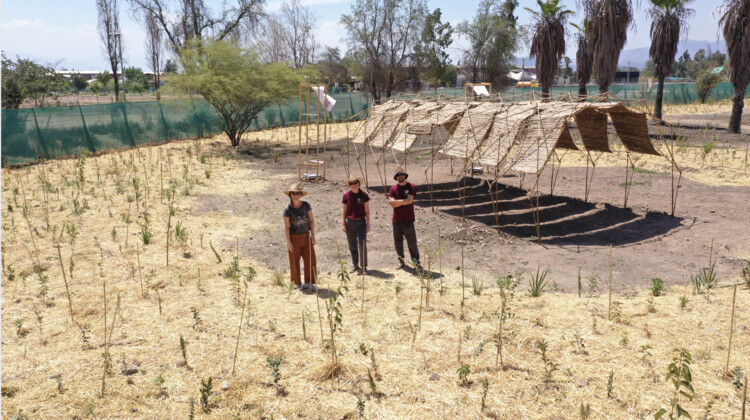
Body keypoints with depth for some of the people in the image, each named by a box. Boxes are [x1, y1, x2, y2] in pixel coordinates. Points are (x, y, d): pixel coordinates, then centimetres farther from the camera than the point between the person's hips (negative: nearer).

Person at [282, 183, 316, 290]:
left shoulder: (306, 205, -3)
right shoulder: (287, 209, -9)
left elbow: (312, 220, 3)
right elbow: (286, 226, -8)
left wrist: (313, 235, -2)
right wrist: (288, 242, -11)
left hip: (306, 237, 2)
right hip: (294, 237, -2)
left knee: (310, 259, 1)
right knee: (295, 261, 5)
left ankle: (308, 283, 13)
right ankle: (298, 284, 19)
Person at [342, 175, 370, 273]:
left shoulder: (364, 195, -2)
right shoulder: (346, 196, 1)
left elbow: (367, 211, 2)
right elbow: (344, 211, 8)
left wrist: (368, 224, -1)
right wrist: (343, 224, 3)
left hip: (361, 222, -2)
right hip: (349, 222, 2)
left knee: (362, 245, -6)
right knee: (352, 246, 9)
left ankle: (363, 266, 2)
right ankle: (355, 265, 21)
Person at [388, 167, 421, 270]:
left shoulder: (411, 187, -1)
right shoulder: (393, 189, 6)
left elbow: (410, 200, -14)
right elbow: (392, 203, -6)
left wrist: (397, 201, -8)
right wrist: (404, 201, -12)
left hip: (408, 220, -3)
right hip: (396, 220, 3)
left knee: (412, 242, -1)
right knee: (398, 242, 8)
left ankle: (416, 262, 7)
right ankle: (401, 261, 20)